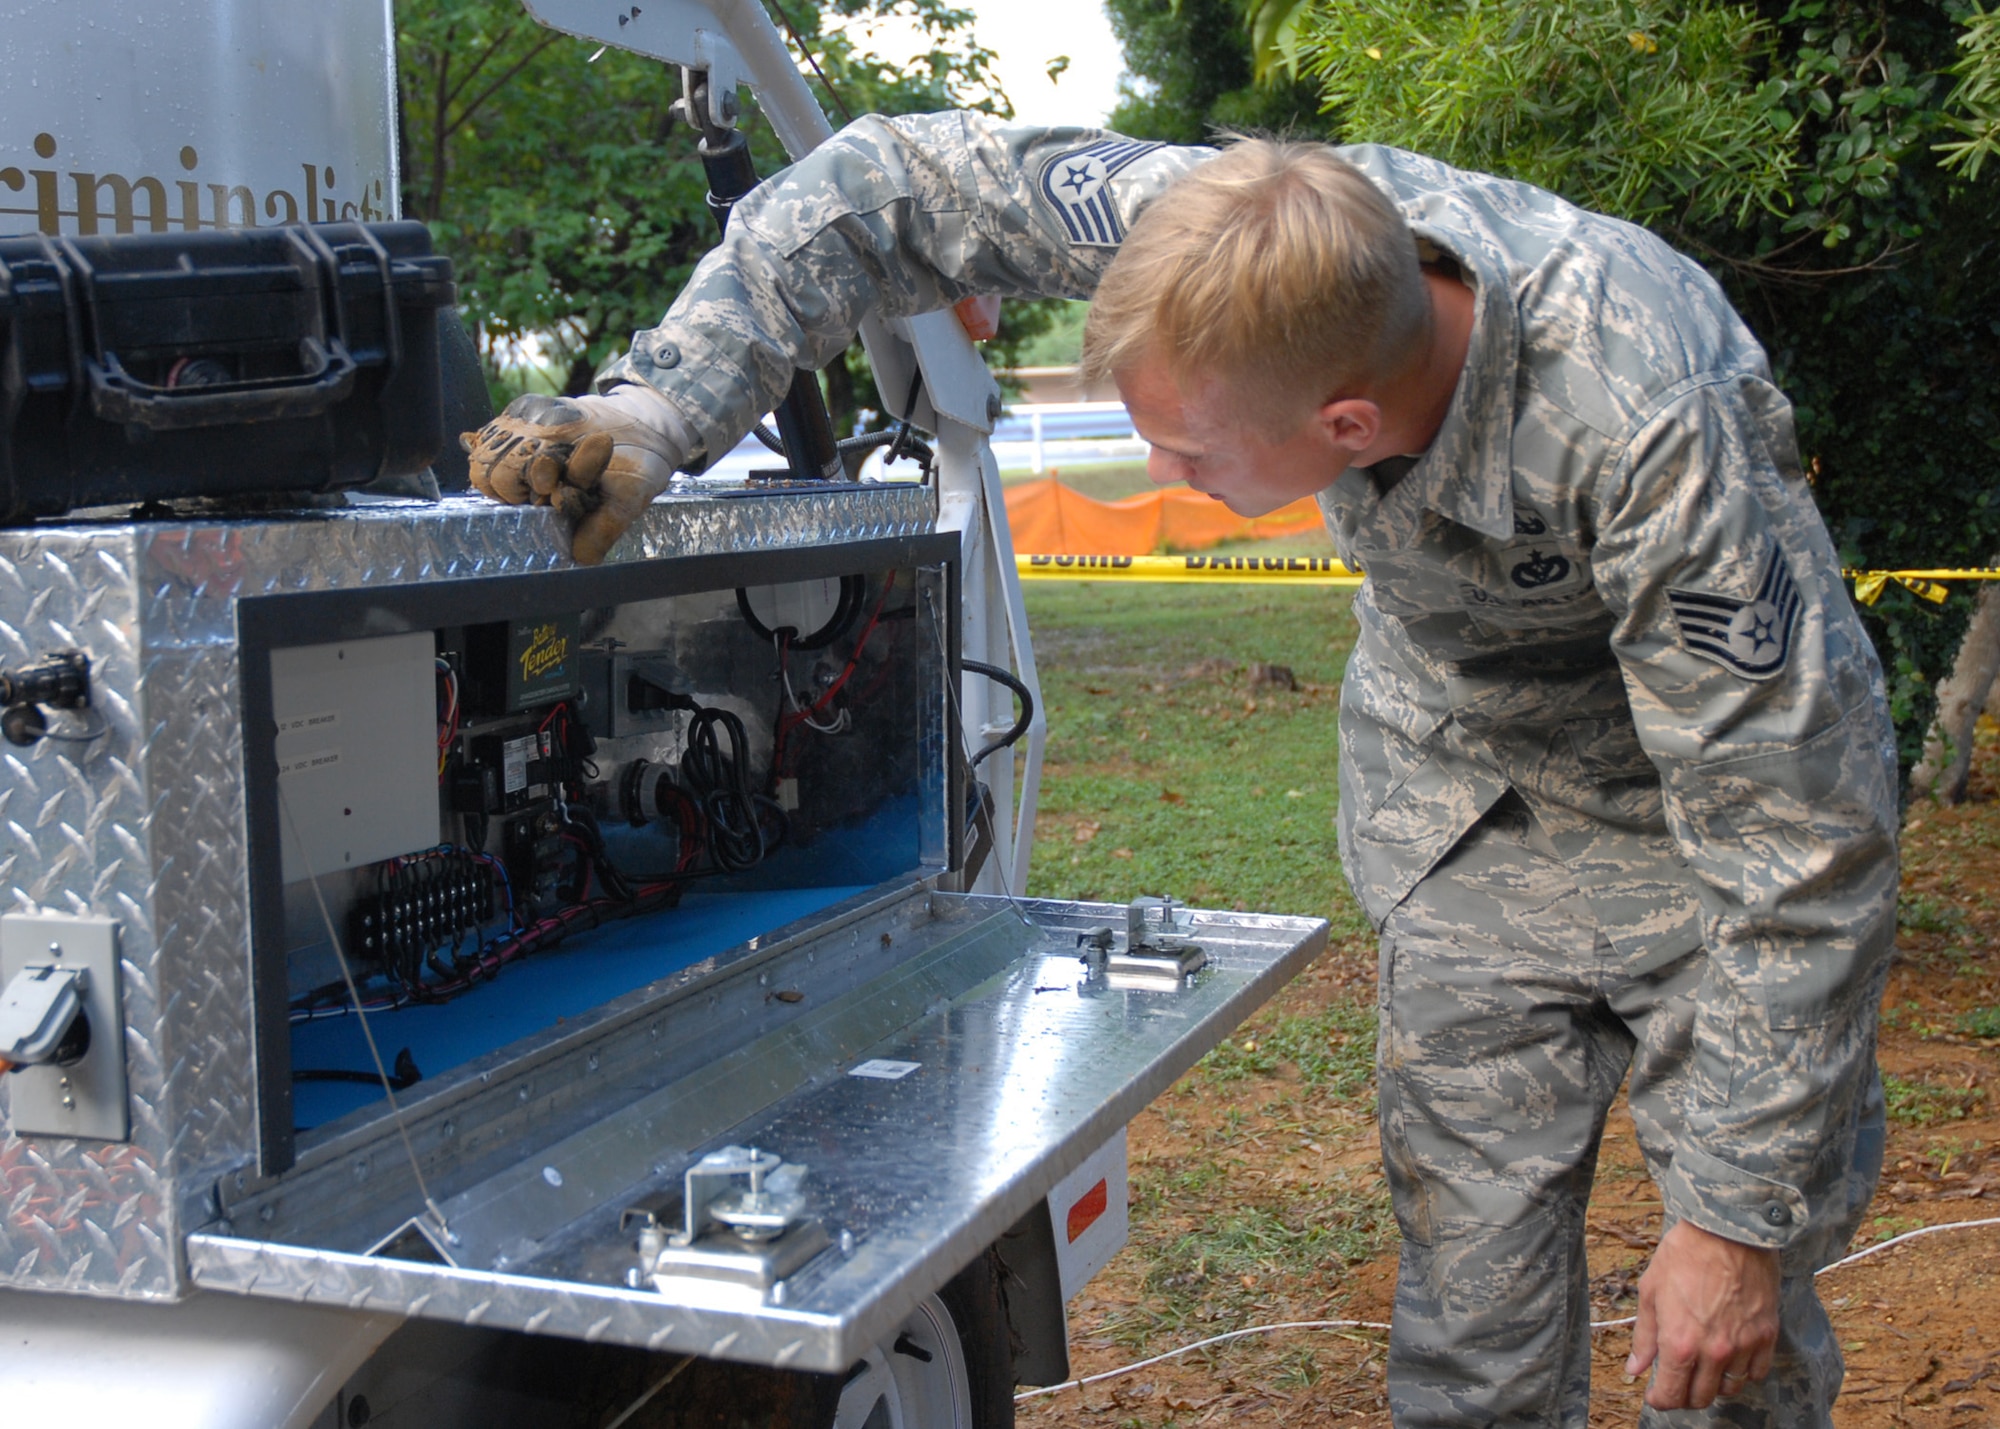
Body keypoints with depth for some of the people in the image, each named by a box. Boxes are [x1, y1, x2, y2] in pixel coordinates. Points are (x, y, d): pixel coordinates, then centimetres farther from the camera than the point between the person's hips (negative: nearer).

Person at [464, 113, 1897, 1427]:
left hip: (1706, 789, -3)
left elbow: (1799, 846, -33)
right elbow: (902, 184, -18)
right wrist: (655, 407, -29)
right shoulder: (1269, 237, -28)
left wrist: (1741, 1216, -28)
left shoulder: (1659, 439, -41)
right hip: (1463, 796, 4)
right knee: (1474, 1281, 3)